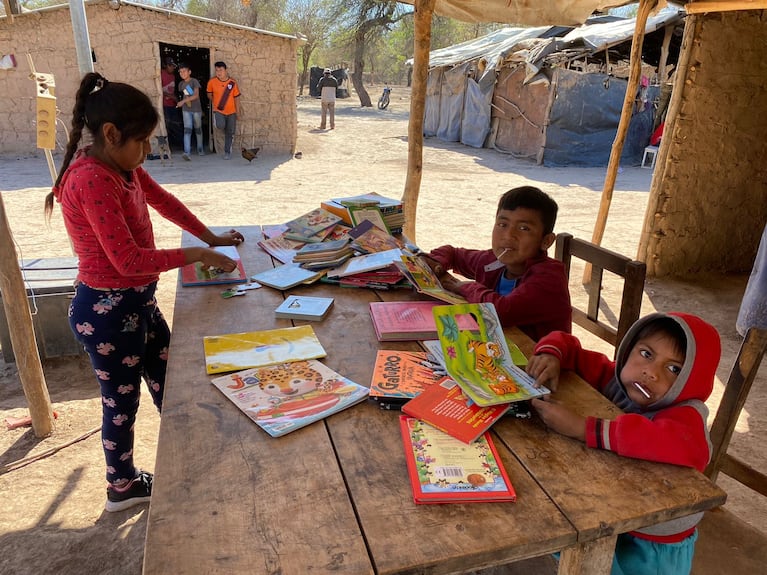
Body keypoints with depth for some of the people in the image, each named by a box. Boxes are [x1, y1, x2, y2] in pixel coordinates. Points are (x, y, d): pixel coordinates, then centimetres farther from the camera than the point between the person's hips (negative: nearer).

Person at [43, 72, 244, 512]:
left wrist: (211, 237, 15)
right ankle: (123, 485, 35)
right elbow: (129, 260, -30)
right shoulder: (92, 180, -27)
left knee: (169, 379, 22)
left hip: (137, 302, 9)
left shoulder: (122, 166, 2)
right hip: (107, 311, -9)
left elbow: (162, 200, 17)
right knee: (122, 400, 11)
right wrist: (197, 255, -21)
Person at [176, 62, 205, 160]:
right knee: (187, 130, -10)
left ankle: (200, 150, 28)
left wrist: (183, 101, -24)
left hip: (196, 109, -2)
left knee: (198, 129, 11)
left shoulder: (194, 81, -8)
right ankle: (187, 152, -21)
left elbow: (196, 95, -19)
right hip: (186, 110, 2)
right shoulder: (181, 84, 8)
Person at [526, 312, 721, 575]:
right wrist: (550, 354, -22)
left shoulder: (685, 415, -24)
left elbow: (688, 449, -47)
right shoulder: (616, 378, -9)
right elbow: (567, 345, 1)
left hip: (653, 545, -5)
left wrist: (582, 427, -46)